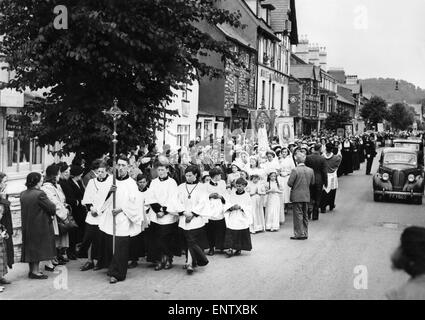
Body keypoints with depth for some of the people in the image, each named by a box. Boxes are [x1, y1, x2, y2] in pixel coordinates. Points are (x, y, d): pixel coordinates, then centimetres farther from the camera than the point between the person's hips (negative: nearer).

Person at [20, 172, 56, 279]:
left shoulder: (23, 194, 3)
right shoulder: (40, 194, -20)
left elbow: (25, 209, 11)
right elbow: (51, 207, -19)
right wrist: (53, 214, 5)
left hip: (27, 226, 7)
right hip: (40, 226, -7)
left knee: (30, 246, 15)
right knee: (38, 247, 2)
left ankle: (32, 270, 24)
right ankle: (35, 271, 6)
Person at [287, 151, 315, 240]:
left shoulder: (295, 170, -16)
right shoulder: (310, 170, 0)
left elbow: (289, 183, -14)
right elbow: (312, 183, 8)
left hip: (297, 196, -5)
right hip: (307, 196, 5)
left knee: (298, 215, 1)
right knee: (305, 215, 14)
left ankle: (299, 234, 3)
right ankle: (305, 234, 20)